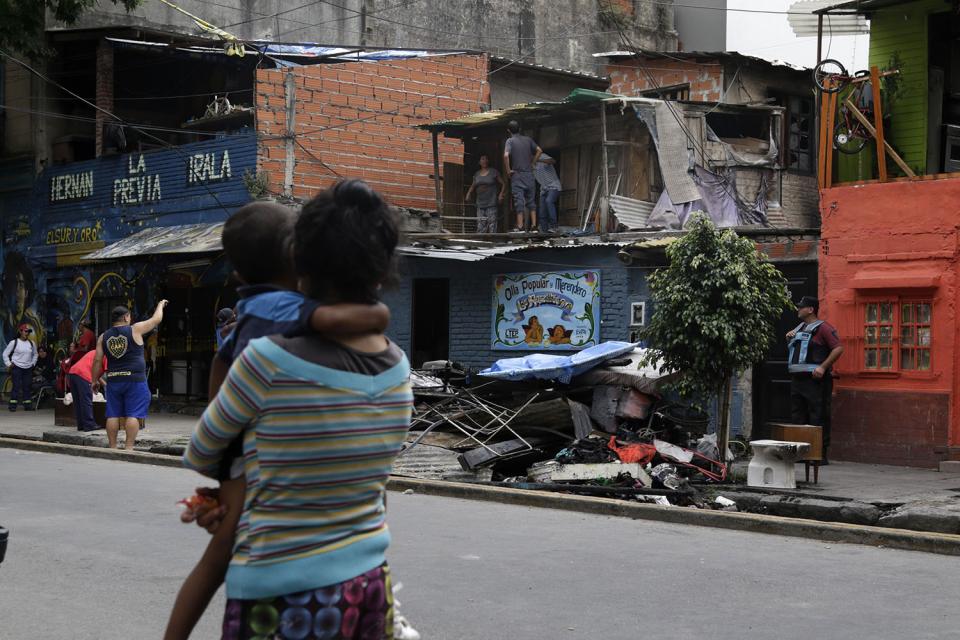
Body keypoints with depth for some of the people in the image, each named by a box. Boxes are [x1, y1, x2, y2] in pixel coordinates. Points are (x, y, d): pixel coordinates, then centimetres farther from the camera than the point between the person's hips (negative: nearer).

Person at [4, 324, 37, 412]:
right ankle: (13, 405, -4)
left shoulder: (31, 343, 9)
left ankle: (27, 405, 11)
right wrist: (8, 364, -4)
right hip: (17, 368, -5)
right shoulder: (14, 342, -5)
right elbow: (5, 354, 0)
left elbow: (35, 354, 24)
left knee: (27, 387, 6)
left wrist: (33, 363, 14)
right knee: (16, 386, -8)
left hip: (28, 368, 5)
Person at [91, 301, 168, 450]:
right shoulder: (135, 330, -3)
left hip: (113, 380, 4)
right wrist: (161, 305, 26)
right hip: (135, 379, -4)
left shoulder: (103, 337, 6)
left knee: (113, 415, 7)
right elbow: (156, 319, 8)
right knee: (133, 415, -4)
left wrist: (94, 380, 13)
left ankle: (112, 447, 8)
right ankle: (129, 447, -10)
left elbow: (97, 361, 5)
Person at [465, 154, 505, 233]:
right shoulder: (477, 174, 16)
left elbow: (503, 184, 4)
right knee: (480, 228, -2)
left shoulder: (494, 172, 3)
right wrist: (468, 194, 7)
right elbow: (473, 186, 25)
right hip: (480, 205, 4)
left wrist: (501, 194, -10)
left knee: (492, 225, -10)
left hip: (492, 204, -4)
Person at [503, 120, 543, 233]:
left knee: (519, 201, -4)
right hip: (529, 174, 4)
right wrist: (532, 163, 12)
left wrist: (508, 170, -11)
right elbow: (539, 150, 9)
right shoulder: (528, 139, 8)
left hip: (517, 174, -4)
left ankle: (520, 227, -8)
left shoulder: (510, 140, -6)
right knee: (531, 200, 9)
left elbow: (506, 155, -20)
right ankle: (533, 226, 5)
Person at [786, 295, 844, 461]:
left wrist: (823, 367, -21)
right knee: (798, 416, 9)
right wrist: (789, 338, 14)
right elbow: (792, 349, 37)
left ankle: (821, 453, -6)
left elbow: (839, 348, -14)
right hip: (797, 379, 9)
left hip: (815, 380, -9)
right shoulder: (799, 328, 21)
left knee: (818, 417, -8)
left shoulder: (823, 327, -5)